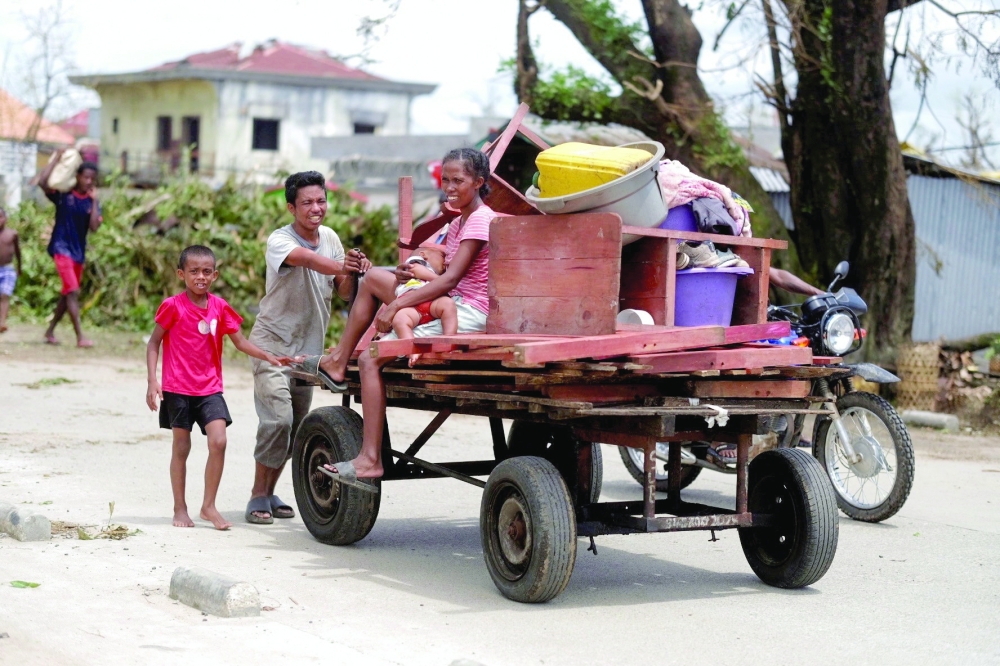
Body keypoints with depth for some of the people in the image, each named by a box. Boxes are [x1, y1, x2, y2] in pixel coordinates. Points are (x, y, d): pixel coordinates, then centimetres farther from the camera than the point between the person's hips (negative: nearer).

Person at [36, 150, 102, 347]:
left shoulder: (91, 201, 4)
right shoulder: (63, 194, -6)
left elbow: (94, 226, -8)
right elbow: (42, 182, -22)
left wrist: (94, 201, -9)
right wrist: (57, 158, -17)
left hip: (79, 251, 6)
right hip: (62, 248, -6)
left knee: (67, 294, 14)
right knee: (73, 291, -16)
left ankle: (50, 331, 30)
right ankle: (80, 337, -21)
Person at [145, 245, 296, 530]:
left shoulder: (219, 307, 4)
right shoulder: (174, 306, -7)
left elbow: (240, 341, 8)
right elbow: (154, 342, -2)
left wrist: (268, 357, -5)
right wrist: (152, 381, -10)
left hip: (210, 388, 3)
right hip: (178, 388, -3)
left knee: (219, 442, -11)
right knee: (181, 448, 5)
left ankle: (209, 506, 1)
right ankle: (180, 509, 18)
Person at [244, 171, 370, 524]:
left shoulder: (330, 238, 4)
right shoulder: (280, 241, -16)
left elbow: (344, 293, 4)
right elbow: (307, 259, -38)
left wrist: (353, 272, -17)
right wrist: (343, 266, -54)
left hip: (309, 346, 7)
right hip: (273, 342, -6)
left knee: (296, 426, 10)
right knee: (278, 418, -18)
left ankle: (270, 492, 24)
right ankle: (258, 496, -6)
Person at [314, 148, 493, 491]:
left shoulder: (480, 221, -12)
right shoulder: (458, 223, 18)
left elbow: (450, 279, -22)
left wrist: (397, 303, -24)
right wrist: (407, 275, -4)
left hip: (469, 314, -10)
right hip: (451, 306, 10)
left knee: (372, 358, -16)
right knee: (373, 277, 14)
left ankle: (370, 460, -19)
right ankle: (338, 362, 13)